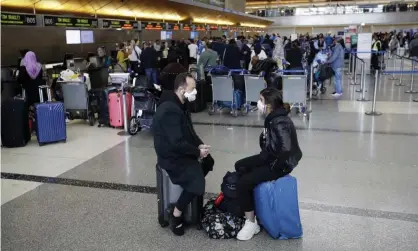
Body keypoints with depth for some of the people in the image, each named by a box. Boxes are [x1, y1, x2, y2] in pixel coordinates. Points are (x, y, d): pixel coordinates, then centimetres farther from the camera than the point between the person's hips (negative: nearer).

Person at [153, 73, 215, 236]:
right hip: (172, 156, -10)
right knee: (197, 182, -22)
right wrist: (198, 151, -16)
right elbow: (177, 143, -29)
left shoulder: (180, 105, 7)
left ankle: (195, 190, 29)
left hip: (182, 151, 10)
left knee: (208, 161, 18)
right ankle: (176, 215, -5)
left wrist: (200, 145, -3)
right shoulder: (170, 110, -27)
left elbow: (189, 131, 14)